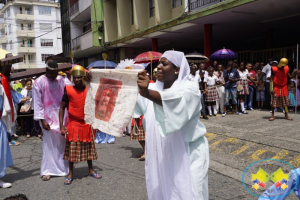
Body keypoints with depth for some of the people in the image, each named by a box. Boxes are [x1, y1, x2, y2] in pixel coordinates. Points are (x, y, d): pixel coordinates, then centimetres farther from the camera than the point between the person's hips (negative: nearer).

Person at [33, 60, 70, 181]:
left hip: (62, 116, 4)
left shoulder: (60, 80, 5)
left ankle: (63, 167, 21)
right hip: (49, 118, -3)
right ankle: (47, 170, 12)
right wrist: (42, 120, -10)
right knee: (49, 144, 1)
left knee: (63, 143, 8)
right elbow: (38, 103, -6)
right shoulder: (39, 82, -6)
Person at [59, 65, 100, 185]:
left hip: (87, 124, 3)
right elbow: (62, 108, -3)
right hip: (73, 125, -2)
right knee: (71, 149, 4)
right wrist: (61, 127, -8)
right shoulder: (69, 90, -7)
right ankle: (70, 174, 19)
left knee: (88, 148, 12)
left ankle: (91, 170, 28)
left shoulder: (89, 90, 1)